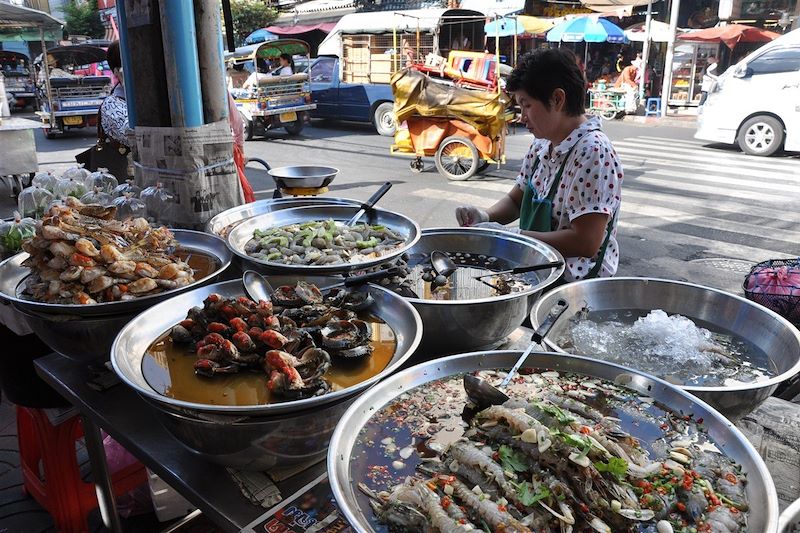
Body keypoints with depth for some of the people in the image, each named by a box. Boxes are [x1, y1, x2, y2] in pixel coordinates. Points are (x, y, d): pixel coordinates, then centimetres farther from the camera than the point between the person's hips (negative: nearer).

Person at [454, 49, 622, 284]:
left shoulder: (593, 153, -20)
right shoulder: (542, 145, 5)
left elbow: (586, 243, -25)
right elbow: (515, 199, 17)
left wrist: (511, 235, -21)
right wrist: (486, 217, -4)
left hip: (576, 281, -7)